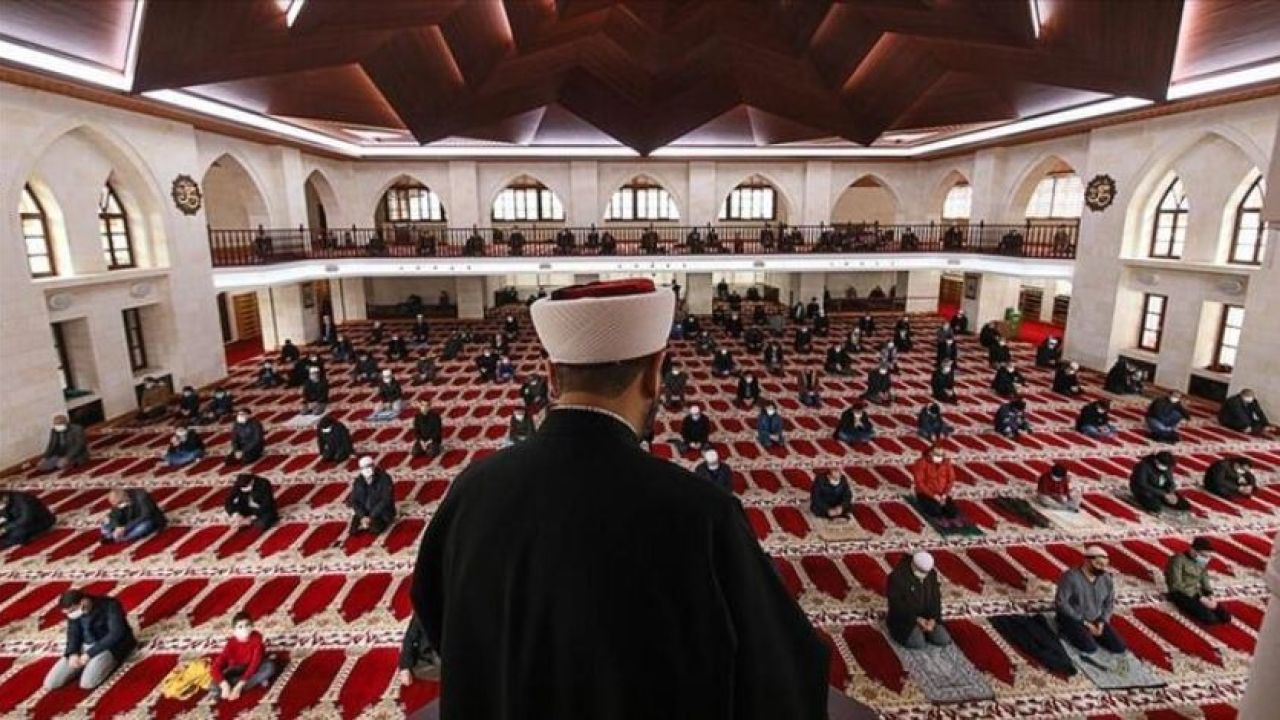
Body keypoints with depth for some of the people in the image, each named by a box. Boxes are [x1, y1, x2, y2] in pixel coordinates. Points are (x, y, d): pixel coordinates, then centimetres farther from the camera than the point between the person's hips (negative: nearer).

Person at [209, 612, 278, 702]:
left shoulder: (256, 639, -24)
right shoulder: (231, 644, -21)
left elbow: (255, 663, -31)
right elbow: (215, 667, -28)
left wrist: (240, 685, -39)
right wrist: (224, 685, -43)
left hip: (254, 669, -1)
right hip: (238, 670, 1)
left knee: (269, 666, -32)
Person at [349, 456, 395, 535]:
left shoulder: (384, 479, -16)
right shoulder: (358, 481, -1)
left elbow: (385, 501, -20)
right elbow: (354, 501, -3)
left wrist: (371, 517, -22)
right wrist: (363, 516, -18)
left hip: (382, 512, -4)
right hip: (364, 512, 4)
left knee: (375, 529, -29)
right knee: (353, 530, -17)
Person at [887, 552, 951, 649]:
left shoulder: (931, 574, -1)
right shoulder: (897, 576, -21)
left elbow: (935, 598, 1)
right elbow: (896, 604, -19)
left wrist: (933, 619, -14)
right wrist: (916, 619, -24)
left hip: (927, 617, 6)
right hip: (904, 618, -6)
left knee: (944, 640, -10)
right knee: (919, 643, -24)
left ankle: (922, 631, 14)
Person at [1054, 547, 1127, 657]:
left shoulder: (1106, 578, -2)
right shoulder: (1070, 577, -21)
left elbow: (1109, 602, 9)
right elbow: (1061, 602, -20)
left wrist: (1102, 622, -6)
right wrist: (1083, 622, -19)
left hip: (1096, 621, 6)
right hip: (1072, 619, -6)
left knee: (1120, 648, -6)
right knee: (1090, 648, -23)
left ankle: (1089, 634, 13)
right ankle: (1069, 632, 4)